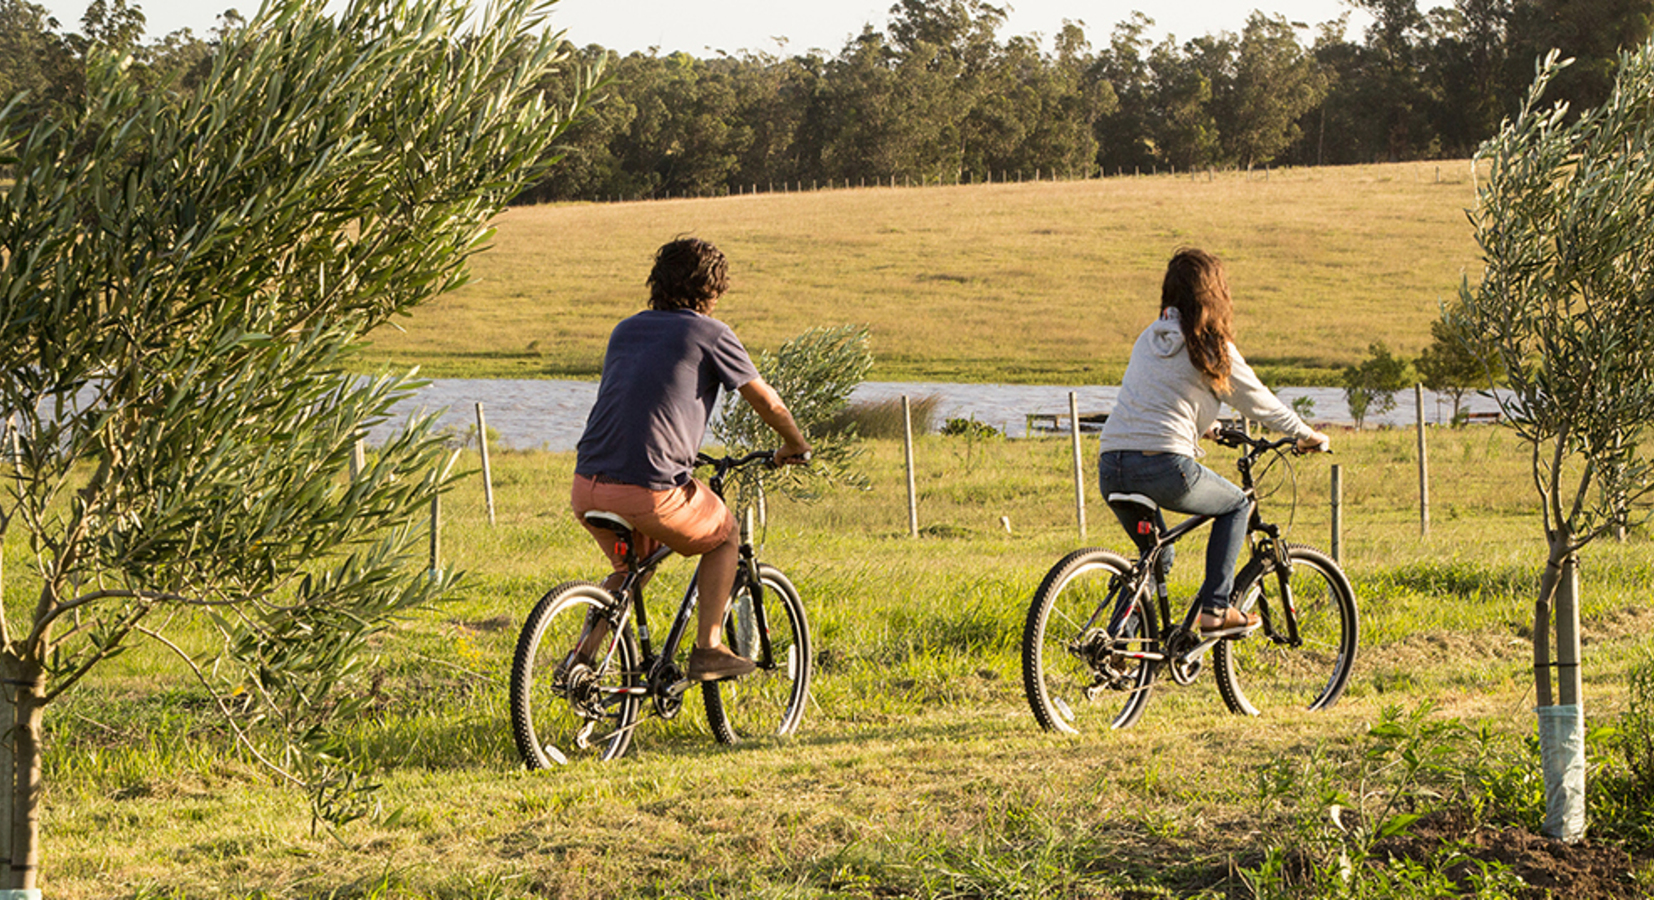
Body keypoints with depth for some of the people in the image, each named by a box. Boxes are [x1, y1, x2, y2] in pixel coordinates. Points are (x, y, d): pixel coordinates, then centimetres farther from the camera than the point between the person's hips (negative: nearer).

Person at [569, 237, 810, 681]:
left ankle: (584, 656, 17)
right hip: (651, 491, -6)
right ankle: (709, 649, 17)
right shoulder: (709, 334, 3)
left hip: (587, 489, 6)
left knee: (630, 568, 33)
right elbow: (766, 401, 12)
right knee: (724, 536, 24)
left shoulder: (625, 330, 21)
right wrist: (796, 445, 32)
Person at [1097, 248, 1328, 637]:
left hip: (1111, 469, 6)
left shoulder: (1149, 338, 21)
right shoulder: (1211, 347, 2)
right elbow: (1259, 402, 13)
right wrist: (1306, 435, 30)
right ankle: (1214, 610, 10)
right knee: (1236, 506, 20)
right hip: (1164, 466, -6)